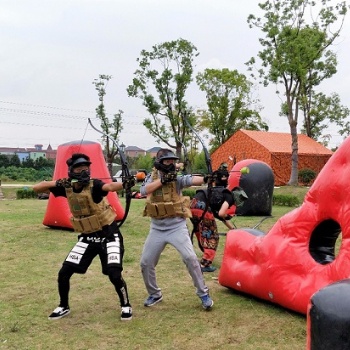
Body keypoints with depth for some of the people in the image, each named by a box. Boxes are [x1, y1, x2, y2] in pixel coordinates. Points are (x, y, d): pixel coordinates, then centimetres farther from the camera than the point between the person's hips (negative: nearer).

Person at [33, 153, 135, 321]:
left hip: (109, 235, -5)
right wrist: (56, 183, -23)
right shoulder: (65, 187, -5)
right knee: (64, 273, 3)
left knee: (114, 274, -15)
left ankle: (126, 305, 11)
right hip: (87, 237, 5)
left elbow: (110, 187, -40)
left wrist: (124, 184, -62)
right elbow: (36, 188, -4)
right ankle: (64, 306, 27)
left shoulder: (94, 185, -18)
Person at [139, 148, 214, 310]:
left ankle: (203, 293, 3)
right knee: (146, 263, 6)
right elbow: (144, 190, -15)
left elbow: (192, 180, -25)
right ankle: (155, 294, 28)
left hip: (177, 227, -3)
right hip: (157, 229, 3)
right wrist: (162, 179, -21)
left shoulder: (177, 178, -5)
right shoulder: (152, 177, 4)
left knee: (190, 258, -14)